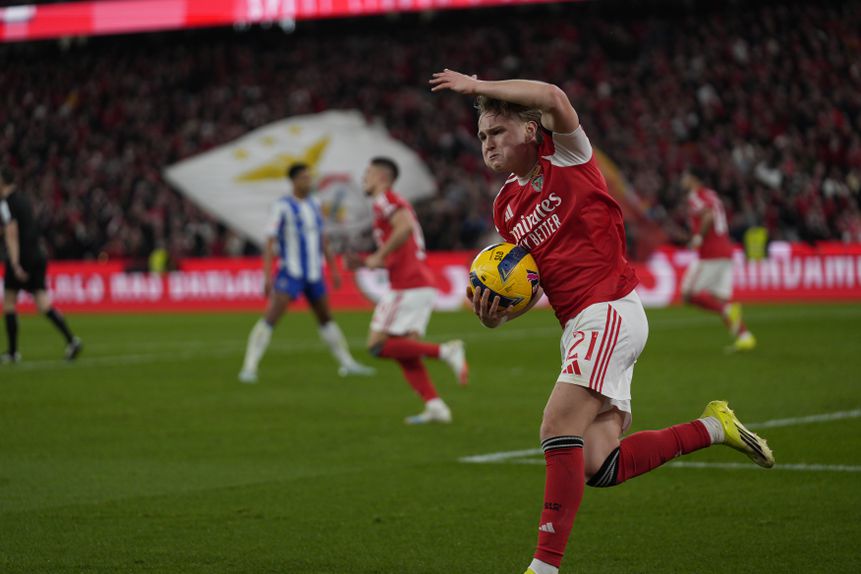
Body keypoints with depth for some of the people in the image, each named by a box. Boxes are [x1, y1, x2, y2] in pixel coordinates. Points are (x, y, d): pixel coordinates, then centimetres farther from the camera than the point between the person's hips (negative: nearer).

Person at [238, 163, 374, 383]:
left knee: (326, 319, 17)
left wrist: (333, 268, 20)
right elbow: (270, 242, -12)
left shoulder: (314, 205, 11)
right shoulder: (283, 207, -9)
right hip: (290, 272, -6)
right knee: (270, 317, -17)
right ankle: (249, 368, -18)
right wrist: (267, 275, -19)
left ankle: (347, 363, 29)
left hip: (314, 274, 6)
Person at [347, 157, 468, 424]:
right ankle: (435, 406, -7)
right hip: (423, 285, 10)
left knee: (378, 345, -8)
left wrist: (379, 256, -18)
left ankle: (444, 351, -16)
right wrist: (363, 262, 20)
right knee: (405, 354, 5)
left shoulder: (385, 199, -5)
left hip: (407, 287, -10)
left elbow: (405, 226, -26)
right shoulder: (395, 203, 25)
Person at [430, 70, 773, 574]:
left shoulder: (566, 156, -2)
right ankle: (714, 427, 17)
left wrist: (477, 86, -14)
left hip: (609, 313, -8)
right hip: (577, 327, 8)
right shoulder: (506, 206, 18)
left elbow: (553, 98, -22)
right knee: (599, 467, -1)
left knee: (559, 429, -20)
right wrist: (496, 314, 1)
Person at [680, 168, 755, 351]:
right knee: (721, 296, 6)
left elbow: (708, 215, -23)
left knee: (689, 294, -5)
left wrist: (698, 237, -15)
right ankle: (744, 336, -6)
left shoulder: (695, 195, -5)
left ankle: (727, 309, -23)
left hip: (710, 253, -9)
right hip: (726, 252, 9)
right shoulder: (711, 195, 22)